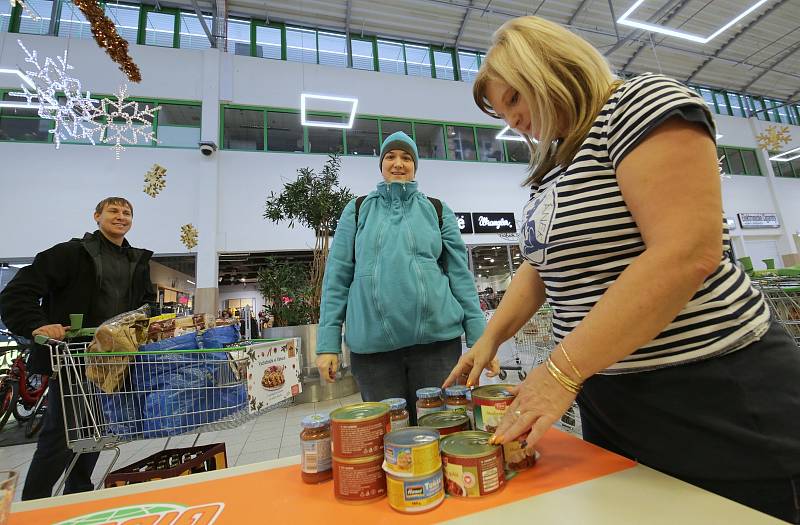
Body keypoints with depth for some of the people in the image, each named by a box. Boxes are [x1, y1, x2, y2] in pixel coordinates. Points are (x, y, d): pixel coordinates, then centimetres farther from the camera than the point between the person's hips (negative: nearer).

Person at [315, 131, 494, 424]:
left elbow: (460, 275, 6)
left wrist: (479, 338, 0)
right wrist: (328, 343, -2)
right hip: (371, 343, 0)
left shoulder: (437, 210, 9)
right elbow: (337, 278, 5)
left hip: (437, 337, 1)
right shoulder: (357, 211, 8)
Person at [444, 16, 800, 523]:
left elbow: (687, 253, -25)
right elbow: (541, 265, 14)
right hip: (609, 396, 8)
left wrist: (561, 371, -24)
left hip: (710, 395, -7)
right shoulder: (555, 167, 11)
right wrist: (490, 338, 6)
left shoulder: (641, 101, -12)